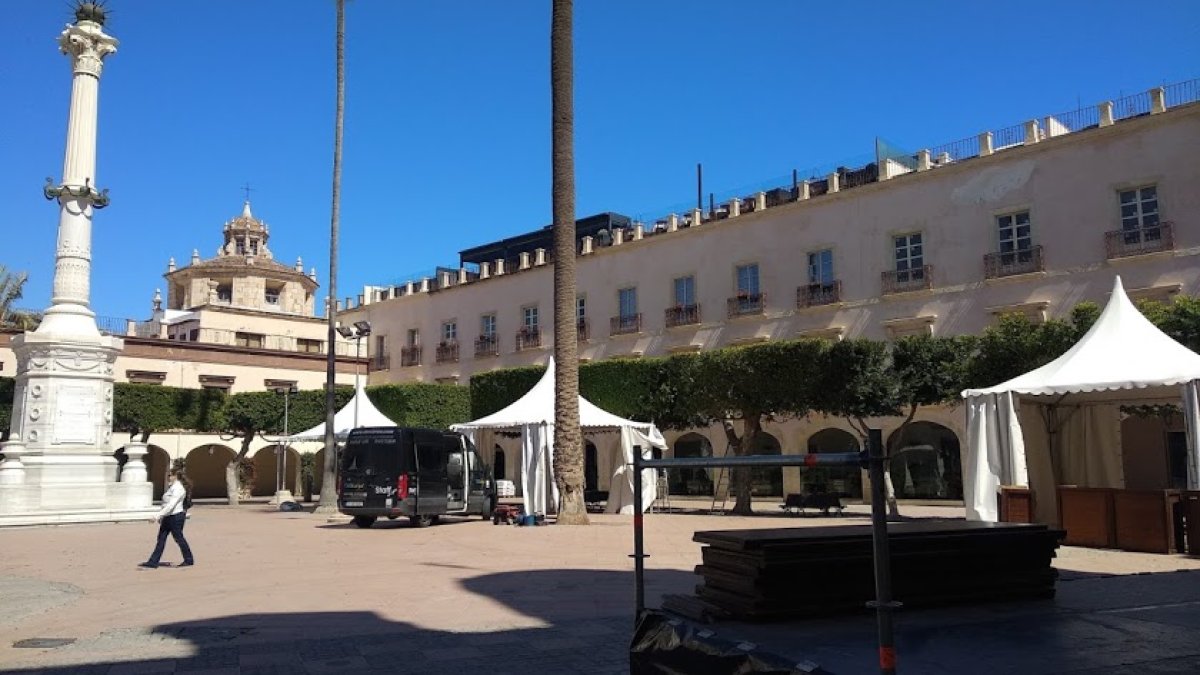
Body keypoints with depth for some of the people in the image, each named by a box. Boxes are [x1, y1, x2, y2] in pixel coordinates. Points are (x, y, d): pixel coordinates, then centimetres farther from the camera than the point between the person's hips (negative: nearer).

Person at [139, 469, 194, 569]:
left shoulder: (178, 489, -18)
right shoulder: (172, 487, 13)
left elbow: (171, 505, -25)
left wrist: (158, 516, -28)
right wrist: (161, 517, 20)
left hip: (176, 516, -9)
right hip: (168, 517, 9)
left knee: (178, 538, 2)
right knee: (161, 539, 7)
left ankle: (189, 560, 17)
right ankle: (153, 562, 9)